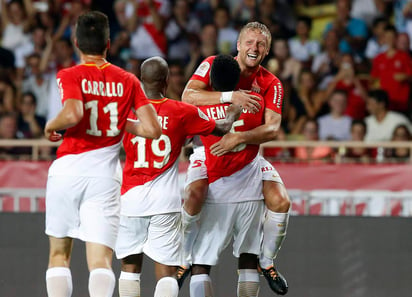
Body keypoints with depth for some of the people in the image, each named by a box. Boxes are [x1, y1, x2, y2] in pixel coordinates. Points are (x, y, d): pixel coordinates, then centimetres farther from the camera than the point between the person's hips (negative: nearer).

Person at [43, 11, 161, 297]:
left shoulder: (70, 76, -1)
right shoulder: (128, 81, 8)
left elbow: (73, 115, -20)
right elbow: (152, 129, 1)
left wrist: (50, 126, 0)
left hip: (67, 169, -1)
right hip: (105, 175, 1)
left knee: (59, 254, 15)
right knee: (100, 260, -6)